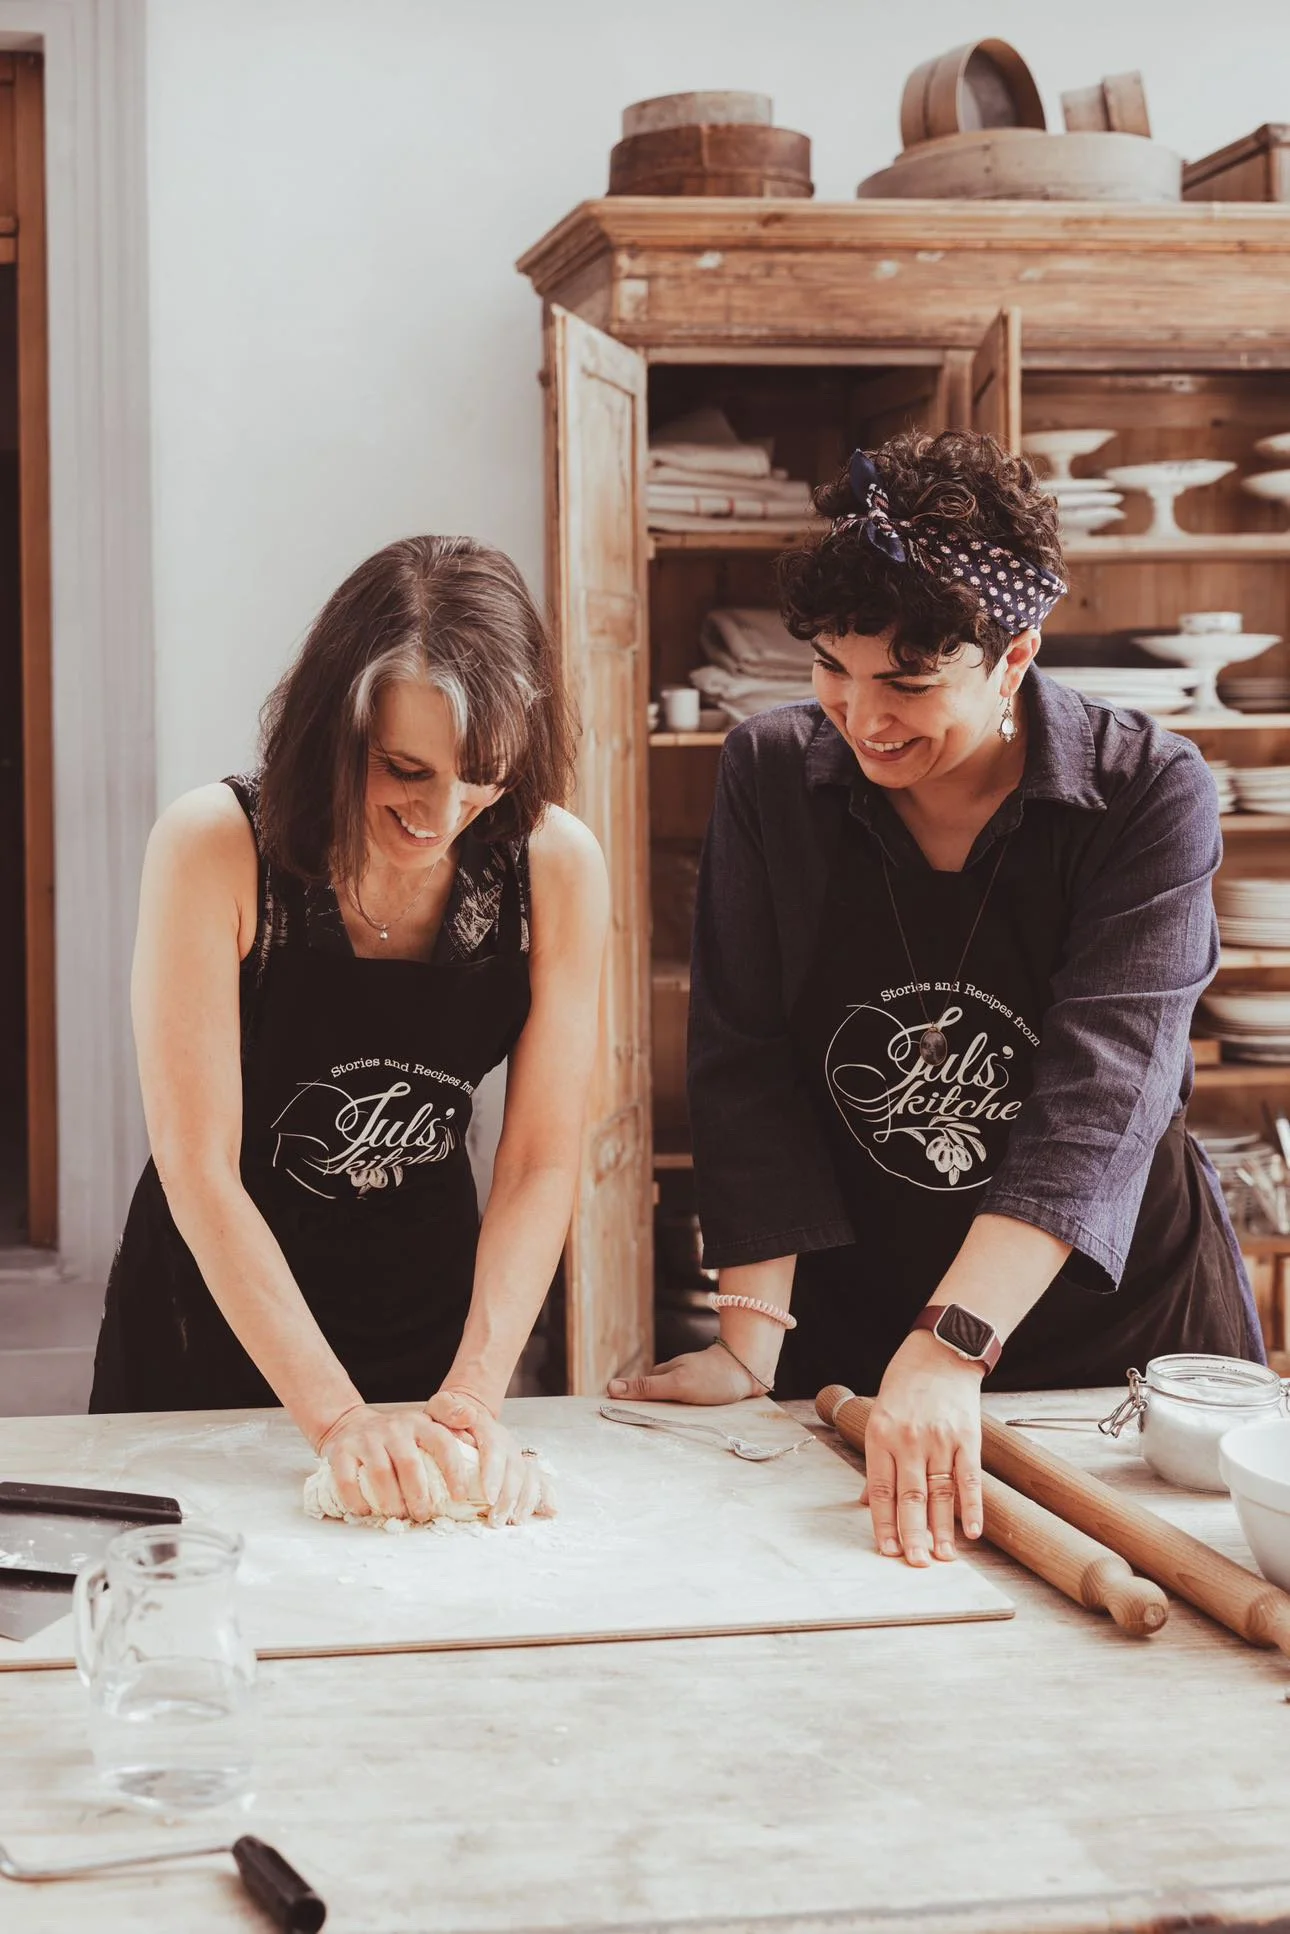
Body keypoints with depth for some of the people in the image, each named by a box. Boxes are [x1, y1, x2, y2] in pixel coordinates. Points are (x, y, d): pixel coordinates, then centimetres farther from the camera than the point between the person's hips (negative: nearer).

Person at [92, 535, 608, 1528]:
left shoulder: (557, 863, -14)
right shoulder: (215, 847, -22)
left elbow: (542, 1163, -12)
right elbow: (196, 1166, -24)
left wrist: (475, 1392, -24)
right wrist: (338, 1417, -30)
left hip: (429, 1306, 2)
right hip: (215, 1313, -2)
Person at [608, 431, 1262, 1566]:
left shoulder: (1151, 793, -17)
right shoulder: (771, 773, -8)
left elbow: (1101, 1091, -27)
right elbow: (750, 1067, -9)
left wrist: (953, 1345, -38)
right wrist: (753, 1337, -19)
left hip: (1119, 1309, -1)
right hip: (851, 1318, 2)